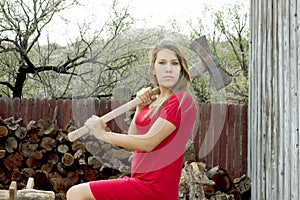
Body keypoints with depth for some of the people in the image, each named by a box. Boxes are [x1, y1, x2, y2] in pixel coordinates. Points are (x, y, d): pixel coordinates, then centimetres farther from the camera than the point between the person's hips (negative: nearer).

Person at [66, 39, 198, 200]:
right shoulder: (155, 100, 14)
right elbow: (133, 138, 14)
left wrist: (103, 134, -12)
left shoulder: (182, 100, -13)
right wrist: (140, 108, 0)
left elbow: (148, 143, -20)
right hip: (142, 179, 9)